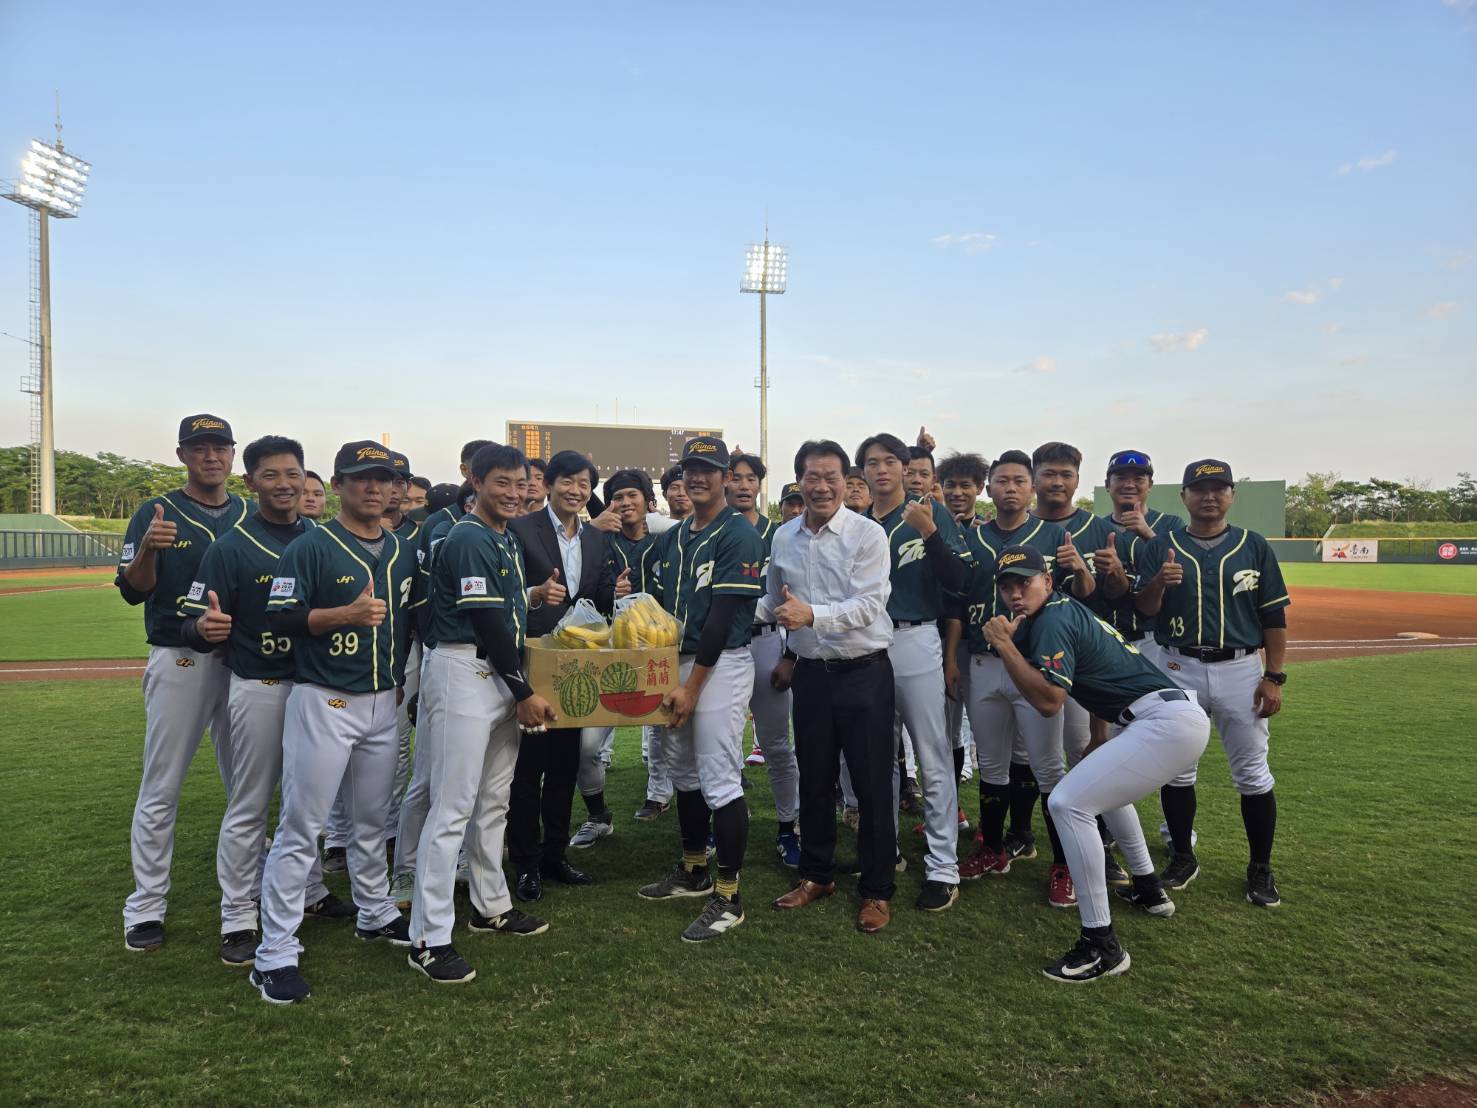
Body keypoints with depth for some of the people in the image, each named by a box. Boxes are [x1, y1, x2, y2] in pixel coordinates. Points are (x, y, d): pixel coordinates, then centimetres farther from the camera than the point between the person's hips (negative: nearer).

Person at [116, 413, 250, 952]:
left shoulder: (251, 515, 9)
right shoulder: (156, 513, -2)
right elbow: (133, 591, -10)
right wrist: (147, 550, -29)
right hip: (179, 663, -4)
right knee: (161, 790, 2)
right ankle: (146, 907, 14)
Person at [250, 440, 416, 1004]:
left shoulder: (403, 552, 10)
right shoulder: (310, 548, -9)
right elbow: (278, 618, -14)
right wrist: (345, 613, -24)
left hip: (383, 704, 6)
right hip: (323, 703, -6)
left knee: (372, 819, 19)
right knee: (300, 827, -3)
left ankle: (376, 913, 35)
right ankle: (275, 953, 5)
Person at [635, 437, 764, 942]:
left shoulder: (739, 536, -11)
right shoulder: (674, 537, 14)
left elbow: (723, 615, -16)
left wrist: (692, 685, -17)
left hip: (722, 665, -8)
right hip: (678, 662, 8)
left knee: (720, 780, -6)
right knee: (684, 773, 16)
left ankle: (727, 897, 4)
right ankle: (694, 872, 32)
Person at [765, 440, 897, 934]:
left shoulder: (868, 535, -11)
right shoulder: (783, 538, 5)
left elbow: (868, 606, -21)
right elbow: (775, 605, 20)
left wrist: (811, 614, -32)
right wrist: (787, 652, 19)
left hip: (864, 672, -4)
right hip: (810, 672, 5)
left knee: (872, 784, 3)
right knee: (814, 779, 15)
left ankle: (877, 890, 18)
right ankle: (816, 875, 32)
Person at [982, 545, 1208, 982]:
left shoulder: (1053, 620, -11)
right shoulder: (1064, 608, 19)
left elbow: (1048, 700, -18)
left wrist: (1005, 644, -16)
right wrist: (1010, 639, 9)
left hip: (1167, 721, -11)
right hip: (1178, 716, 11)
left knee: (1068, 802, -17)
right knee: (1106, 783, 34)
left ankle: (1102, 945, -12)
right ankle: (1149, 888, 44)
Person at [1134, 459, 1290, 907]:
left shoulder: (1254, 546, 3)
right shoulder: (1161, 547, 3)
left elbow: (1274, 617, 3)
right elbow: (1144, 609, -3)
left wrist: (1274, 677, -4)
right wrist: (1159, 582, -25)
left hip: (1241, 670, 0)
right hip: (1179, 671, 1)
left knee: (1253, 774, 4)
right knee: (1176, 769, 9)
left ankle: (1261, 869, 19)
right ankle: (1183, 857, 25)